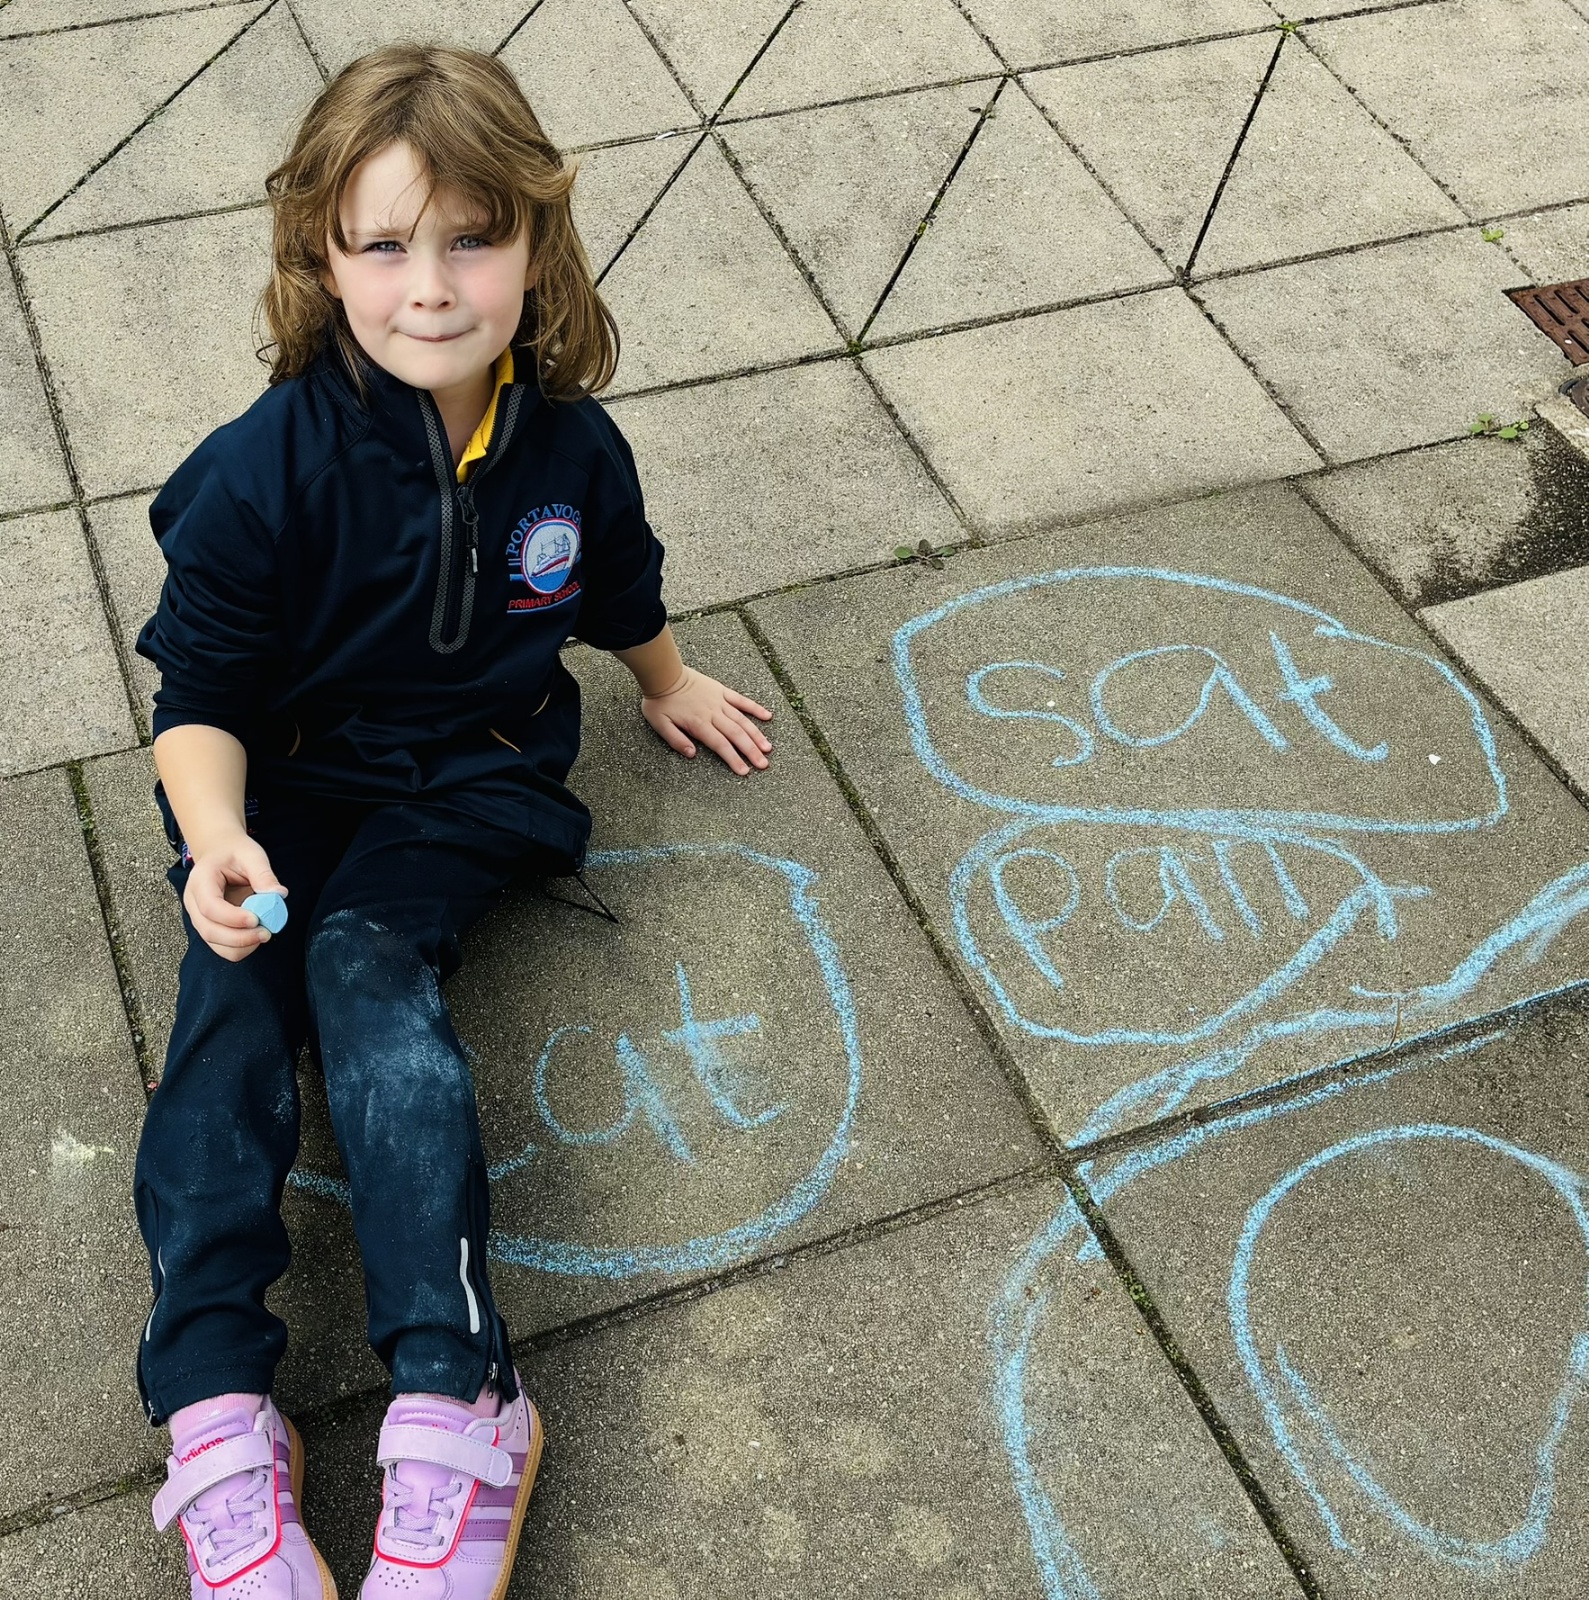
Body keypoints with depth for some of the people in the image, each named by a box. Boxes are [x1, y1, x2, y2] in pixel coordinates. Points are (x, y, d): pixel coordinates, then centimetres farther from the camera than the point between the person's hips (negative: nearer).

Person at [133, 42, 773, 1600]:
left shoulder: (569, 446, -7)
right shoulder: (261, 471, -17)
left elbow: (618, 585, 17)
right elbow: (198, 695, -12)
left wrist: (668, 683, 32)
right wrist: (216, 840, -30)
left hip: (472, 775, 0)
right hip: (281, 779, 1)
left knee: (368, 969, -26)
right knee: (231, 995, -24)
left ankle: (448, 1407, -34)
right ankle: (217, 1417, -31)